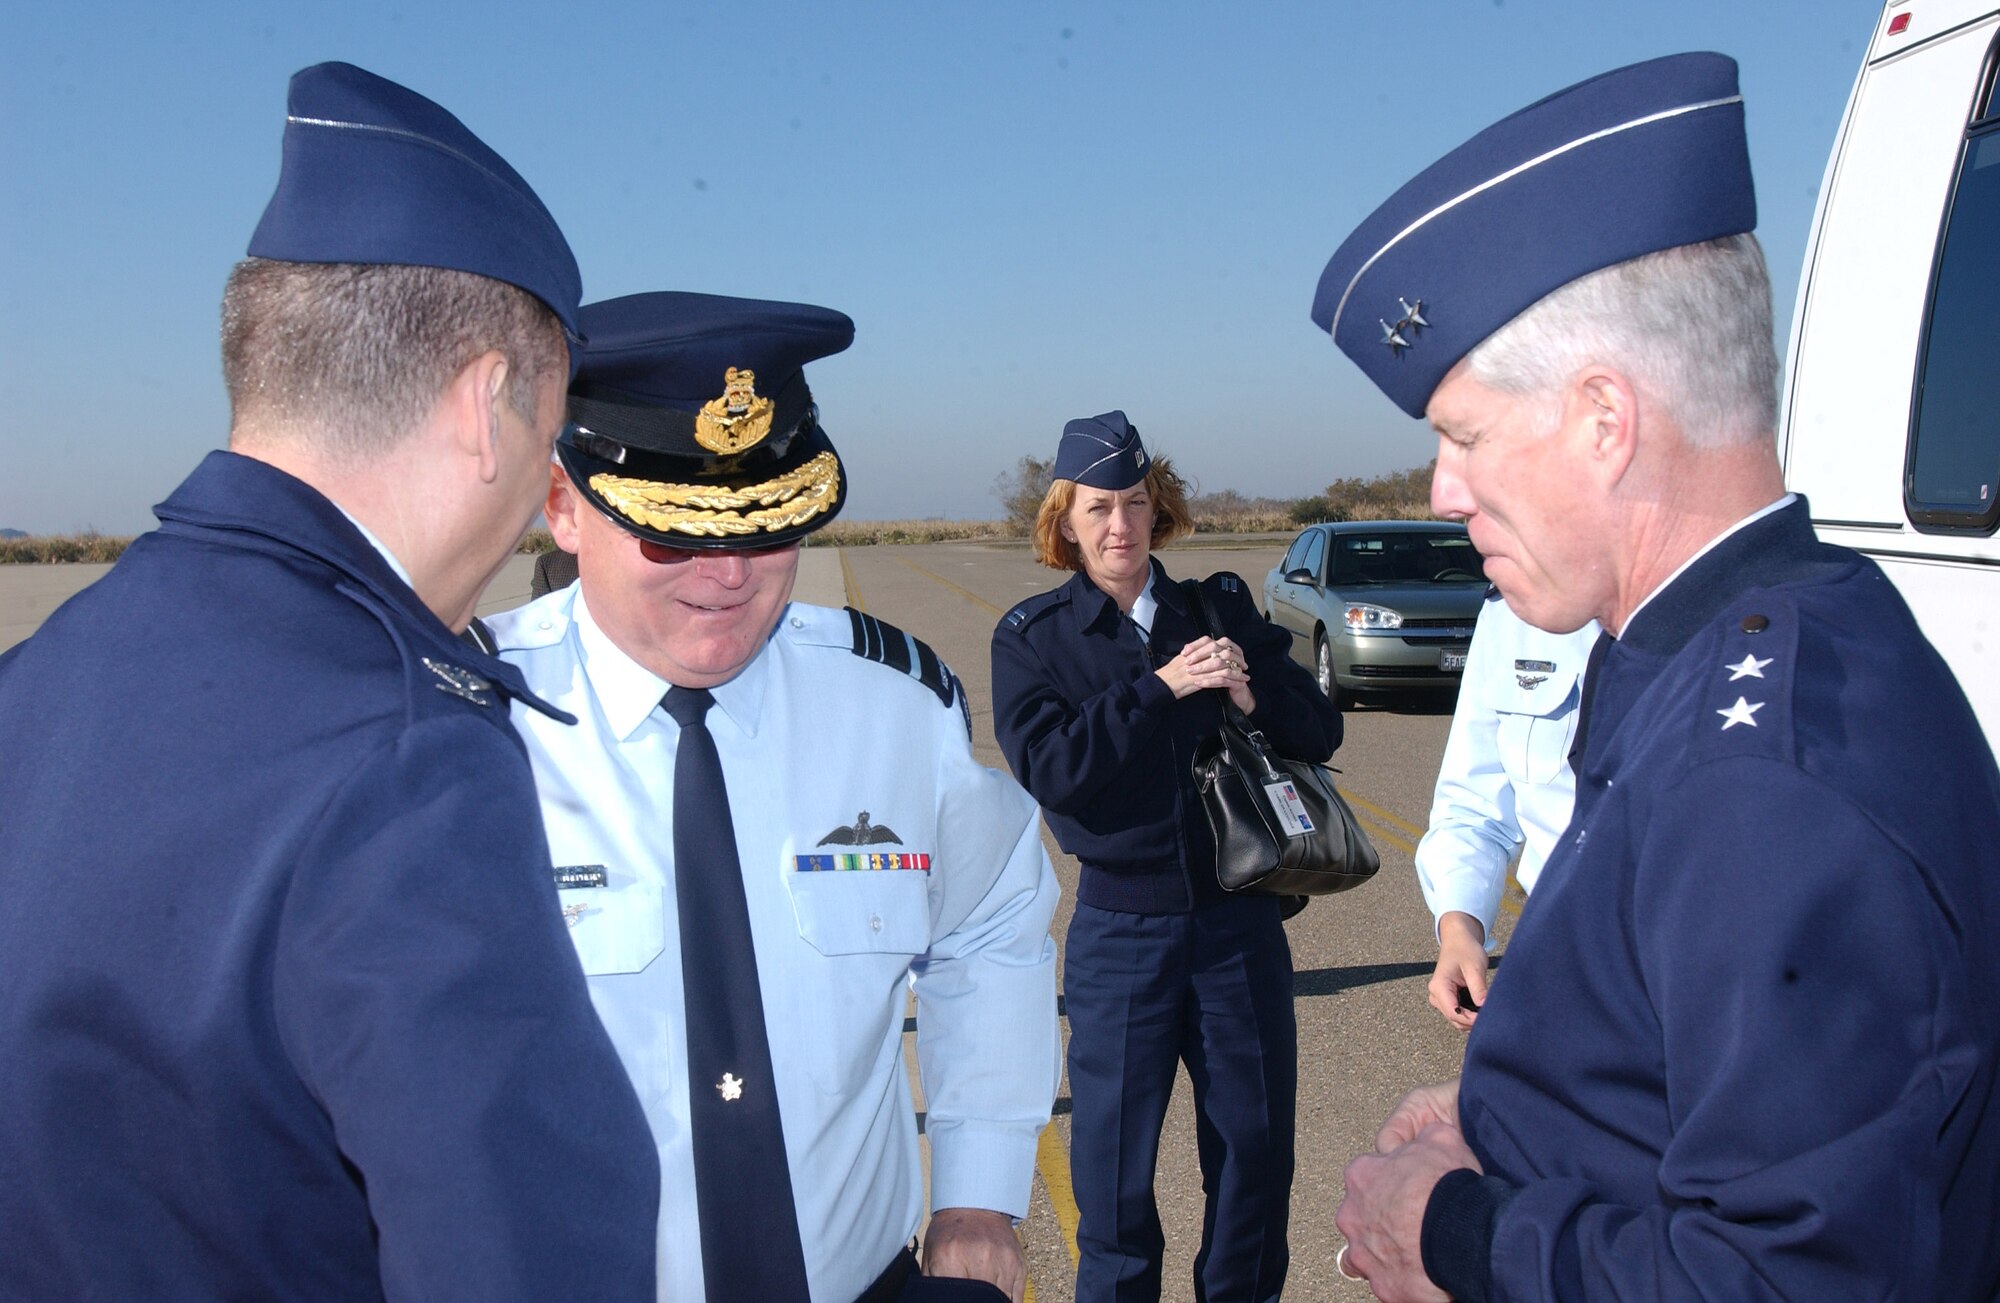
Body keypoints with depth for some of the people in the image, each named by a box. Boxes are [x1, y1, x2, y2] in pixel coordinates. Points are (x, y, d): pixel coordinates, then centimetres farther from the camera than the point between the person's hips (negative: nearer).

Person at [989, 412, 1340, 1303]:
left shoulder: (1222, 608, 3)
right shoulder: (1030, 637, -3)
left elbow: (1321, 730, 2)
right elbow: (1049, 770, -16)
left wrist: (1253, 696, -17)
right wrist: (1159, 688, -21)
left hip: (1239, 919, 2)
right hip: (1121, 926, -2)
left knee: (1256, 1137, 13)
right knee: (1114, 1150, 9)